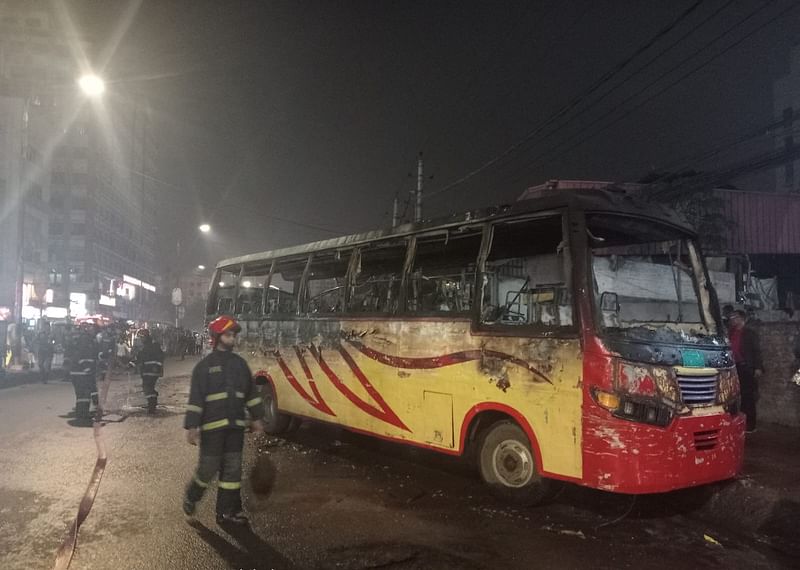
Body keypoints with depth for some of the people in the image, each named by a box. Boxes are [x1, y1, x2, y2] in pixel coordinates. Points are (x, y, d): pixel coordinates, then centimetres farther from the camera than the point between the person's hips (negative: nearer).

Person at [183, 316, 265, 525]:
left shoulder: (240, 363, 10)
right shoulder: (204, 366, -5)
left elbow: (251, 392, 15)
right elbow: (195, 398, -9)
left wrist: (257, 417, 13)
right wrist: (191, 426, -13)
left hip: (235, 425, 5)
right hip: (212, 426, -5)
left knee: (233, 469, 7)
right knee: (209, 468, -1)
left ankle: (227, 511, 16)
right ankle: (191, 497, 28)